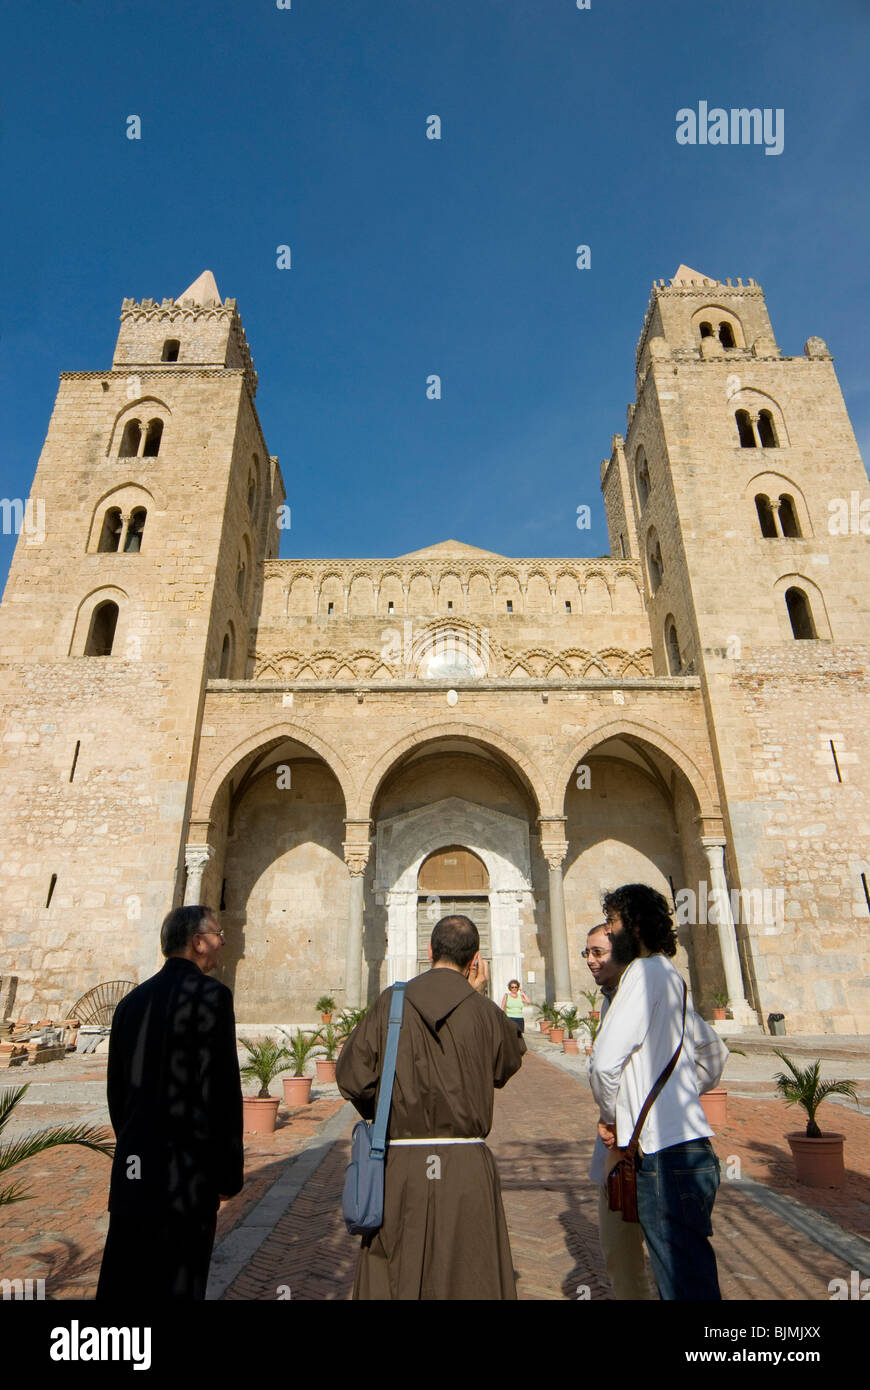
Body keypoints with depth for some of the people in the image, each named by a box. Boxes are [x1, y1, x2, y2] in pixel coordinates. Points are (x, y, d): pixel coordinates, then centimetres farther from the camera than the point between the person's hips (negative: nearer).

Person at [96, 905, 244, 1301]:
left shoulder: (132, 1000, 6)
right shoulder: (209, 994, -17)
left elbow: (117, 1090, 13)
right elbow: (221, 1089, -19)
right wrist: (228, 1174, -8)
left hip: (133, 1169, 7)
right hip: (185, 1172, -7)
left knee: (121, 1282, 18)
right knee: (175, 1283, 7)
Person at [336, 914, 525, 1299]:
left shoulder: (390, 1003, -7)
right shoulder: (485, 1012, -7)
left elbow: (352, 1076, -5)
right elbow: (508, 1064, 12)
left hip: (399, 1166, 0)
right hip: (466, 1168, 0)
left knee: (392, 1281, 17)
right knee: (470, 1279, 16)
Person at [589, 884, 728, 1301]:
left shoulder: (646, 972, -15)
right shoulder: (670, 977, 14)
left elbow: (604, 1061, -21)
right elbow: (714, 1055, 26)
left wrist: (609, 1116, -3)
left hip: (665, 1157, -10)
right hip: (689, 1147, 10)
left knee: (685, 1284, 1)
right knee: (684, 1275, 19)